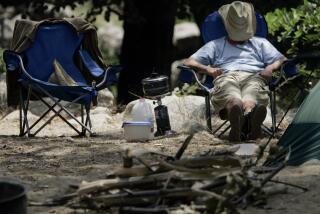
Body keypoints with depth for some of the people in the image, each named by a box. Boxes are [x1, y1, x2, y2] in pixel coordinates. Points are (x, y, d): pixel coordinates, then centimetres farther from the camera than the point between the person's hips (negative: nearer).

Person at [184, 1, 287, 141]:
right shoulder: (215, 45, 35)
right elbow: (188, 62, 25)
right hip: (226, 77, 0)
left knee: (249, 102, -42)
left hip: (254, 76, 0)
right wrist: (208, 69, 3)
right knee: (234, 101, -43)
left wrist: (271, 68, 2)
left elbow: (282, 59, 27)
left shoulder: (260, 43, 37)